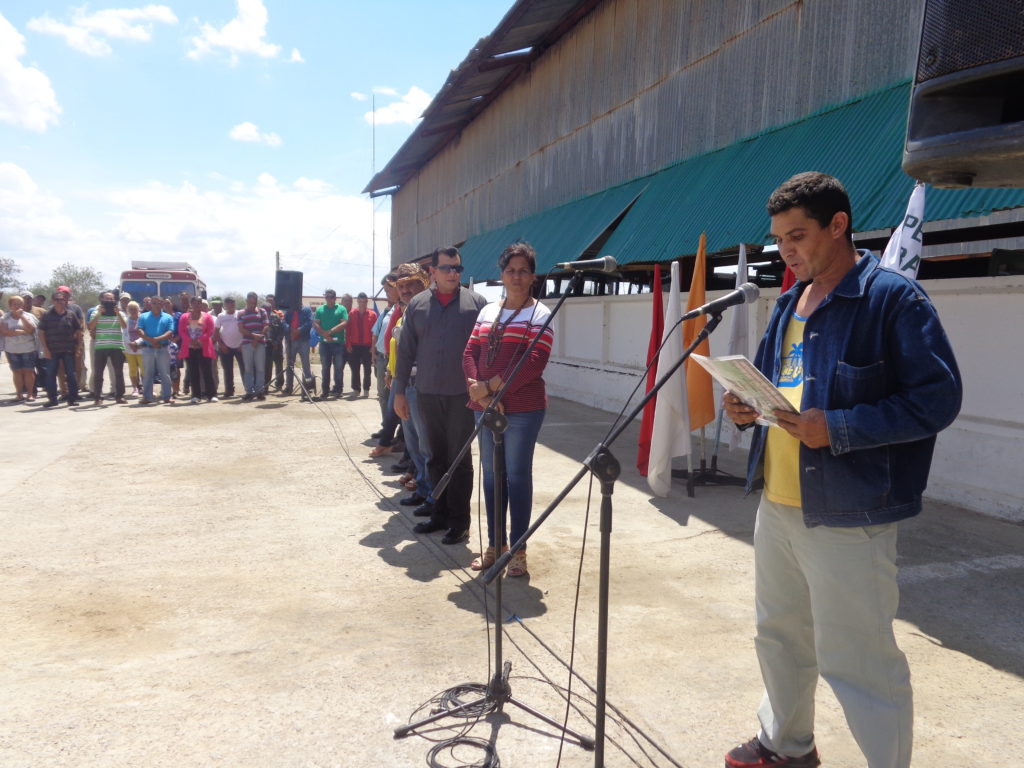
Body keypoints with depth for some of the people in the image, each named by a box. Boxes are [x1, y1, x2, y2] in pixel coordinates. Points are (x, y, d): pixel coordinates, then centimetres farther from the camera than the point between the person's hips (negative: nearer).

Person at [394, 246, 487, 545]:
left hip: (463, 394, -3)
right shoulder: (417, 305, 7)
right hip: (427, 393, 3)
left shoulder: (475, 302, -1)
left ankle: (459, 521, 13)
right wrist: (400, 390, 7)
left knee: (460, 458, 3)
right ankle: (440, 514, 25)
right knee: (436, 457, 12)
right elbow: (406, 351, 9)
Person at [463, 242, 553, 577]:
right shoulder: (487, 311, 13)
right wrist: (479, 393, -10)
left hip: (522, 410, -5)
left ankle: (518, 550, 12)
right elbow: (470, 353, 7)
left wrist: (490, 387, -16)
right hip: (484, 408, 6)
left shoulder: (539, 314, -4)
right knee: (491, 474, 11)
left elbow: (534, 363, -15)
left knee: (517, 475, 1)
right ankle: (494, 544, 24)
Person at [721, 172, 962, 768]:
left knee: (858, 662, 0)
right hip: (777, 504, 9)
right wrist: (748, 407, 0)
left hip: (848, 515, -8)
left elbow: (938, 398, -16)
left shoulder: (893, 296, -11)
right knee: (779, 635, 22)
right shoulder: (790, 303, 13)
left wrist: (838, 428, -25)